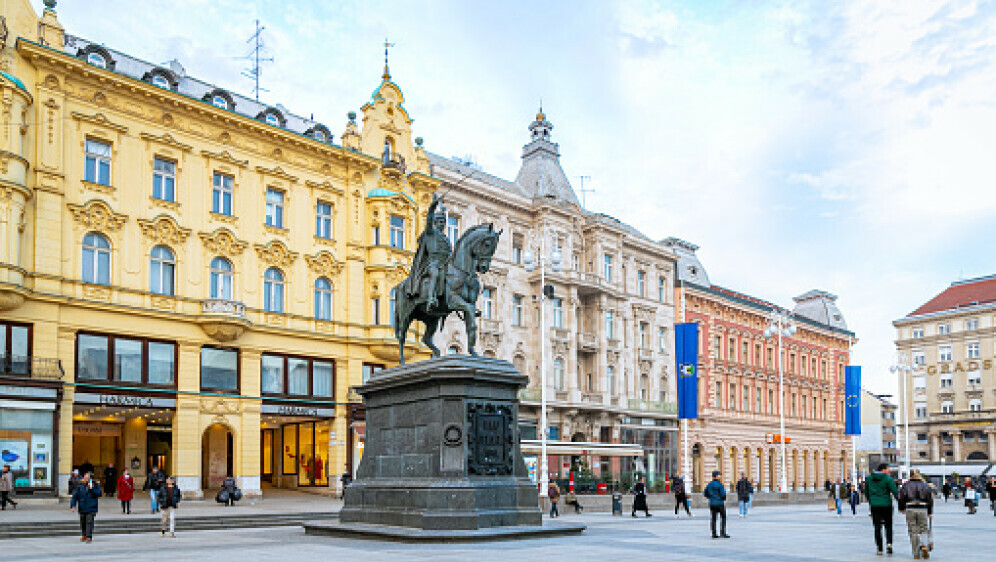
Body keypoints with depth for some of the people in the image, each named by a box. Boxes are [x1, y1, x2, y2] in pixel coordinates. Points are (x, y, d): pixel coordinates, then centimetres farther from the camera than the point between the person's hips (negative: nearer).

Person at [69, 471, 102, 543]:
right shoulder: (80, 486, 1)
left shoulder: (95, 485, 0)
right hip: (82, 507, 2)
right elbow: (74, 496, 0)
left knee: (89, 522, -9)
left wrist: (91, 489, -19)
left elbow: (99, 493, -9)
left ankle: (89, 537, -5)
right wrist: (73, 505, -9)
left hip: (91, 508, -2)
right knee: (83, 522, 13)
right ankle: (84, 535, 33)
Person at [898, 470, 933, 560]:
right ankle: (924, 546, -17)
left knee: (913, 532, 5)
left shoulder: (906, 485, 6)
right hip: (923, 509, 1)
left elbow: (901, 497, 1)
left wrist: (902, 508, 15)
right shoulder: (924, 485, 8)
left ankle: (916, 553, 5)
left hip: (910, 509, -1)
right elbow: (930, 499, 7)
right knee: (923, 530, 11)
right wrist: (930, 512, 13)